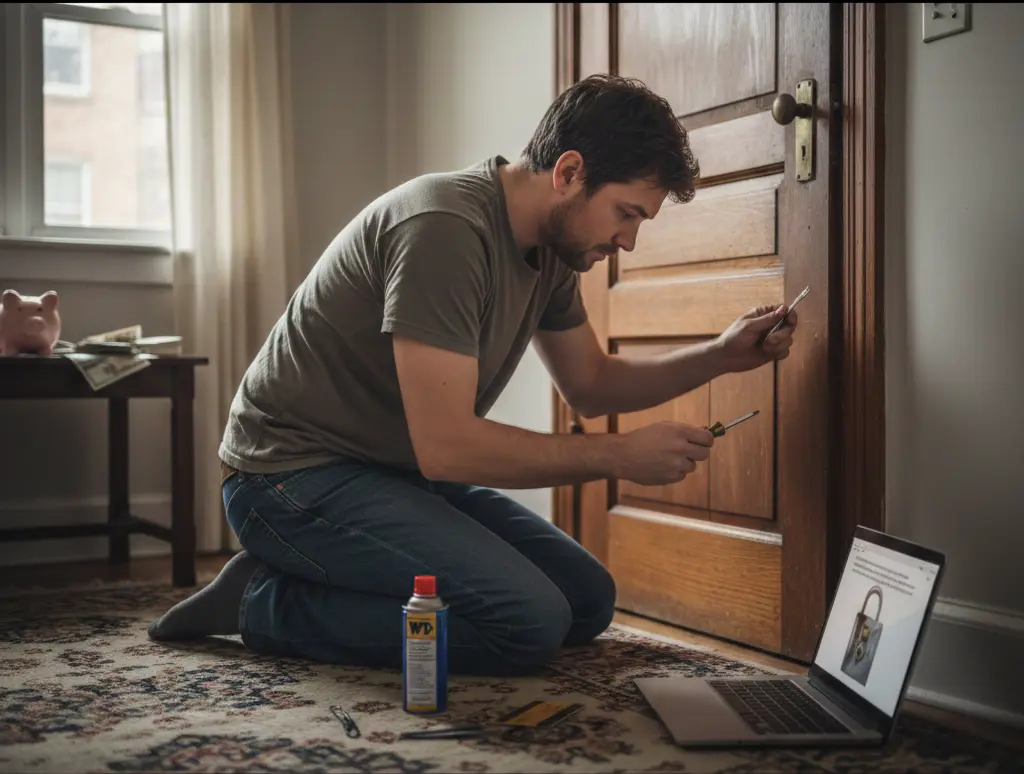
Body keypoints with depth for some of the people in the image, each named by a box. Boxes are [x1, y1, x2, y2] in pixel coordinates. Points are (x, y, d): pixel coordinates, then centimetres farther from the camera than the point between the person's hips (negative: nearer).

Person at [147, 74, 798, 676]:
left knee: (589, 601, 4)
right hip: (297, 475, -10)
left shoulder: (550, 250, 5)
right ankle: (270, 603, -8)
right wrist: (622, 456, -20)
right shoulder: (446, 228, -25)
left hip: (403, 474, 10)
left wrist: (720, 357, 4)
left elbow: (591, 385, 18)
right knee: (531, 622, -23)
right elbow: (446, 446, -28)